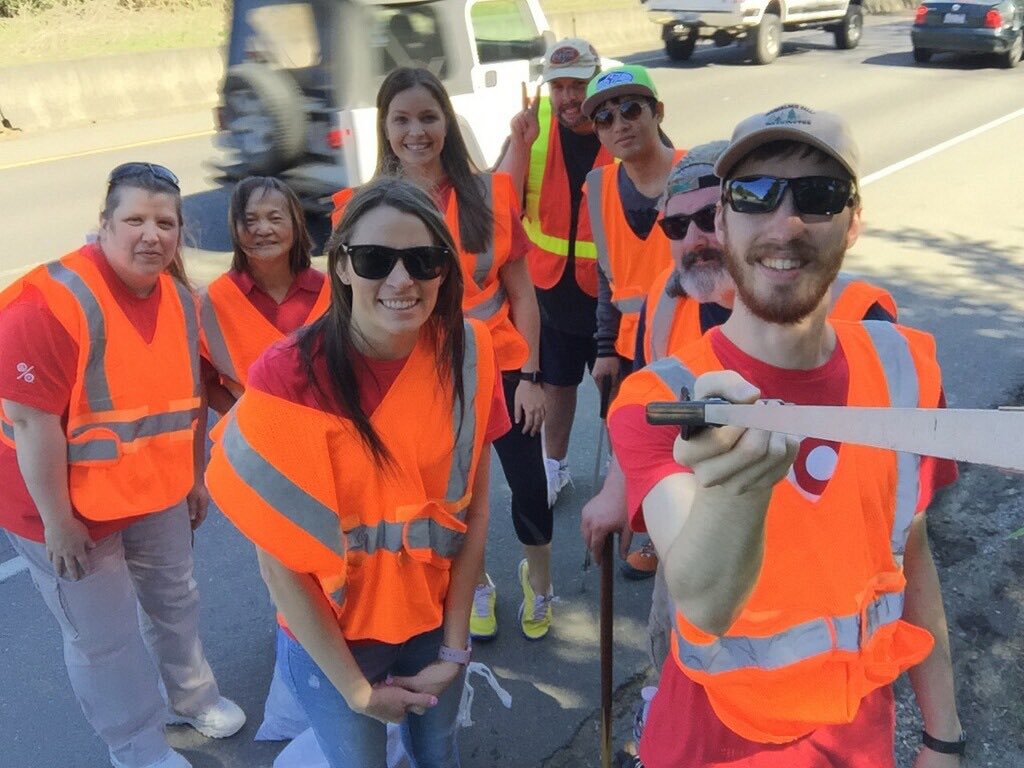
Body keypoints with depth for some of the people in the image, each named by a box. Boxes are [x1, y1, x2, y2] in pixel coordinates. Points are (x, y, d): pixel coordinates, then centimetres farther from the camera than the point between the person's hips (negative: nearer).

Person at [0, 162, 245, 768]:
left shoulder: (180, 297, -2)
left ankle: (192, 694, 51)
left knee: (175, 599, 24)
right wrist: (57, 519, -21)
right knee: (103, 638, 9)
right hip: (69, 504, -7)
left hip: (158, 492, 7)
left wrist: (196, 475, 14)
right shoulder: (51, 303, -27)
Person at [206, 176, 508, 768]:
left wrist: (454, 650, -5)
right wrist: (356, 688, -11)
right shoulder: (289, 376, -24)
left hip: (435, 618, 3)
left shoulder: (467, 354, -14)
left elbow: (474, 508, -6)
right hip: (332, 635, -3)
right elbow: (279, 559, -18)